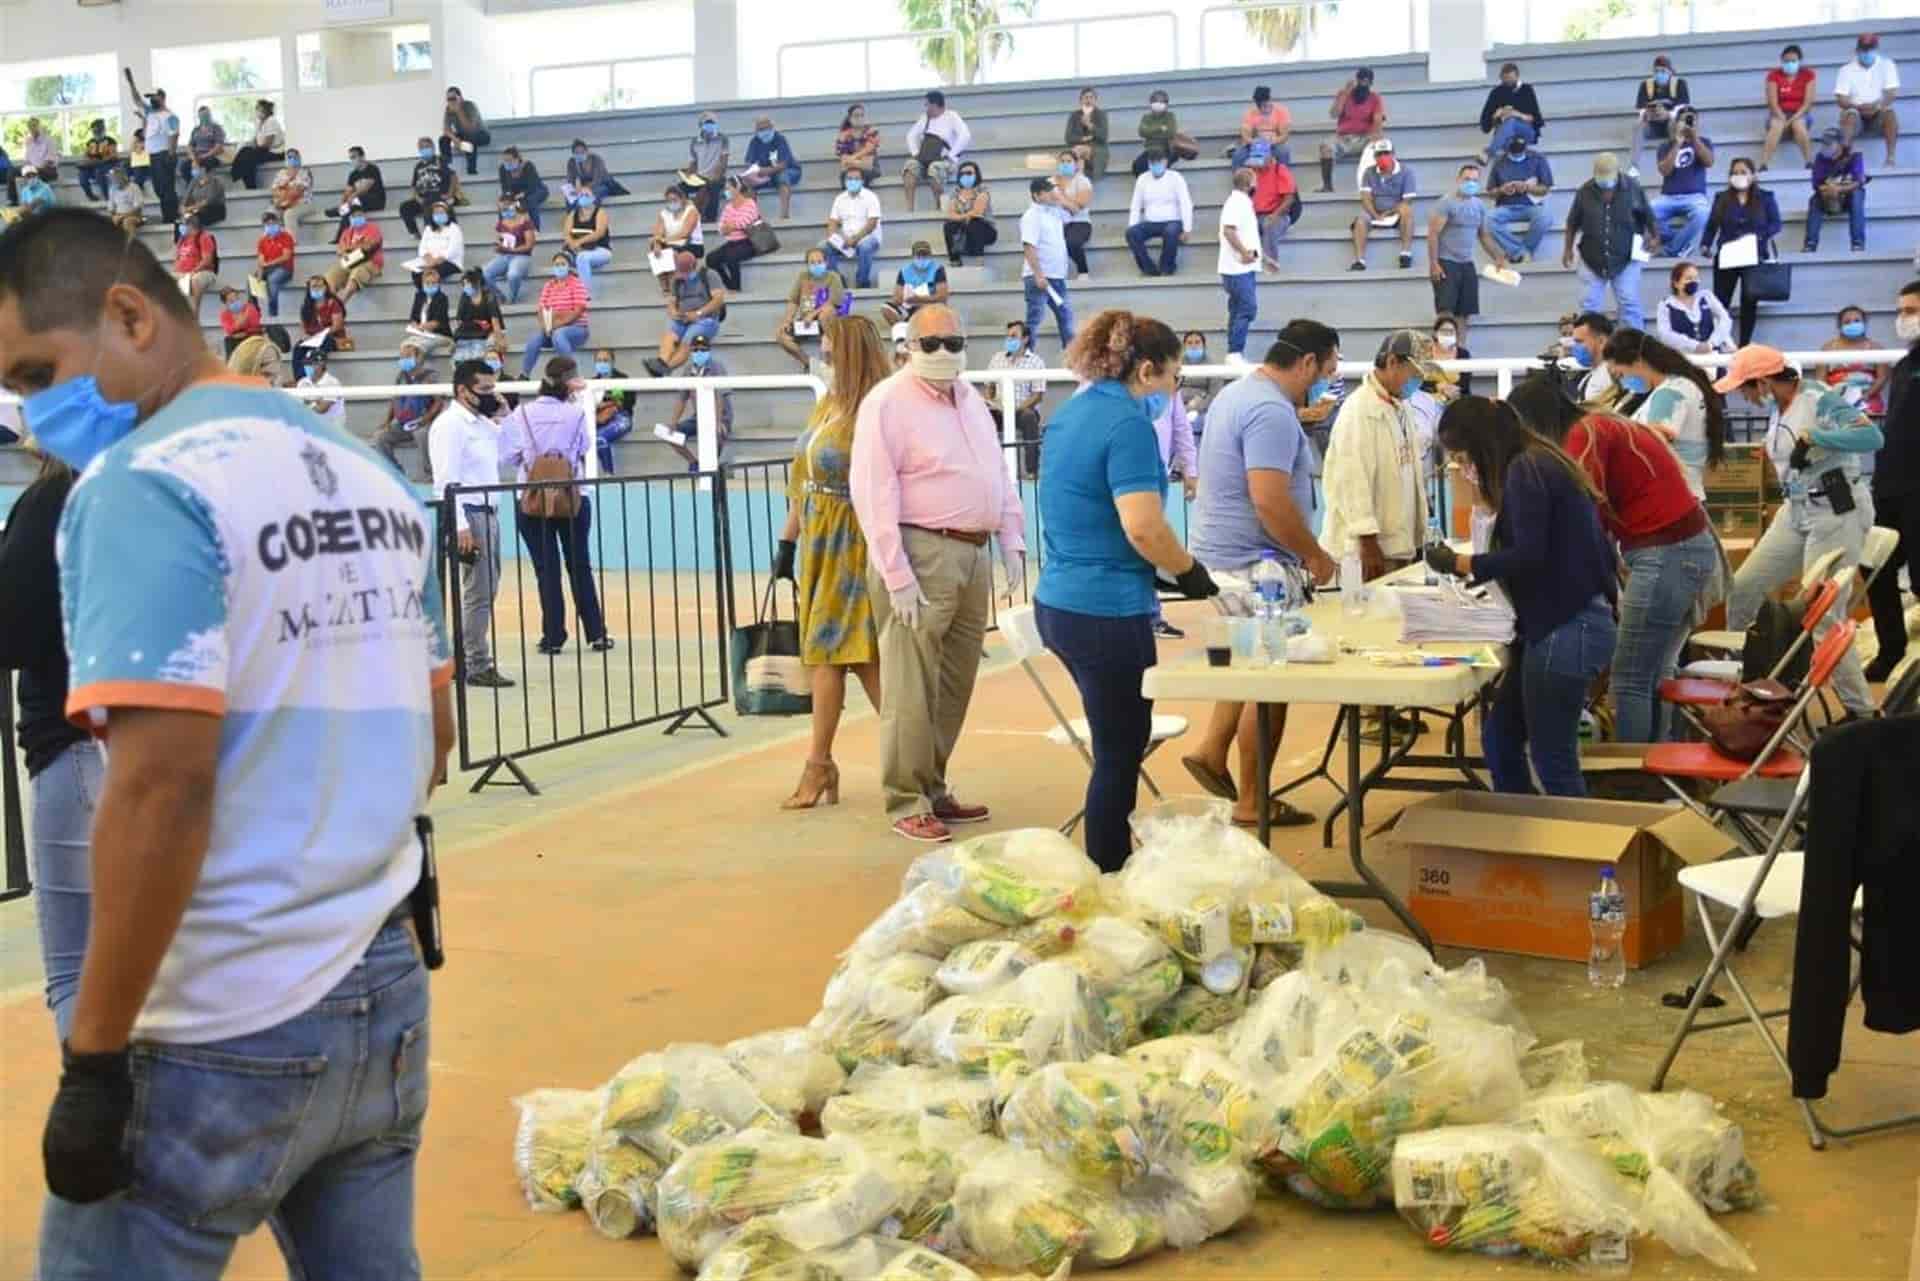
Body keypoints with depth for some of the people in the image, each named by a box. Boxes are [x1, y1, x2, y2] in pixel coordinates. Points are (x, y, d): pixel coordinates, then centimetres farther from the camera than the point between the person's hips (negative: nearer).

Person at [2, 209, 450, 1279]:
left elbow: (160, 789, -21)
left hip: (220, 1038, -7)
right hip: (386, 994, 7)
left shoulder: (144, 482, -15)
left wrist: (92, 1058, -15)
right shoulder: (375, 480, 9)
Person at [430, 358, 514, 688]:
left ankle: (465, 659, 21)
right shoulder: (449, 425, -11)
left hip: (489, 512, 9)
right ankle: (478, 667, -3)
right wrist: (460, 526, -25)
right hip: (469, 514, -9)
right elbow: (446, 480, -18)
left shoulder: (483, 423, 16)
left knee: (486, 590, 13)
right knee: (478, 593, -8)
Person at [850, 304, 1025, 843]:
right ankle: (907, 803, 1)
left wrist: (1012, 543, 14)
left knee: (955, 683, 14)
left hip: (973, 554, 8)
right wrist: (897, 576, -19)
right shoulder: (888, 402, -9)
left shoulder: (972, 400, 16)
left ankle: (933, 788, 24)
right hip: (921, 553, -8)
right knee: (912, 687, -6)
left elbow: (998, 474, 24)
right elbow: (873, 493, -15)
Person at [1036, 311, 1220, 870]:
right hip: (1108, 612, -9)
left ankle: (1108, 867, 30)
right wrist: (1191, 571, -8)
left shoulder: (1069, 414, 11)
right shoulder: (1129, 424, -17)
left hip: (1057, 602, 9)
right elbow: (1143, 528, -26)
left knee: (1116, 742, 21)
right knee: (1120, 754, 3)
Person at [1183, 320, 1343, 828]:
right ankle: (1252, 803, 8)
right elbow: (1270, 502, -28)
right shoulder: (1272, 413, -21)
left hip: (1221, 557, 10)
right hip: (1252, 566, -10)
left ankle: (1211, 750, 20)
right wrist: (1316, 556, -16)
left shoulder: (1238, 393, 13)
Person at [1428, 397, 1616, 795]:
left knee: (1552, 760, -2)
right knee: (1499, 738, 14)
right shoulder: (1539, 464, 15)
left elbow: (1528, 555, -20)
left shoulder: (1526, 469, -13)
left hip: (1564, 629, -10)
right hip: (1560, 623, 10)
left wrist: (1460, 563, -11)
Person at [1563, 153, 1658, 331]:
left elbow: (1649, 217, 5)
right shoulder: (1585, 191, -6)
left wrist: (1655, 238, -5)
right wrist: (1568, 248, 6)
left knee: (1629, 304, -1)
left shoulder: (1632, 189, -7)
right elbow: (1573, 223, 6)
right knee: (1588, 305, 4)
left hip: (1625, 259, -1)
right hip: (1592, 260, 1)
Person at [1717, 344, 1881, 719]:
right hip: (1797, 511, 9)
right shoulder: (1777, 410, 8)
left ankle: (1862, 713, 2)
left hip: (1838, 513, -9)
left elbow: (1873, 437, -27)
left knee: (1825, 619, -9)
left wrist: (1812, 436, -26)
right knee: (1742, 588, 10)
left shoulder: (1820, 399, -16)